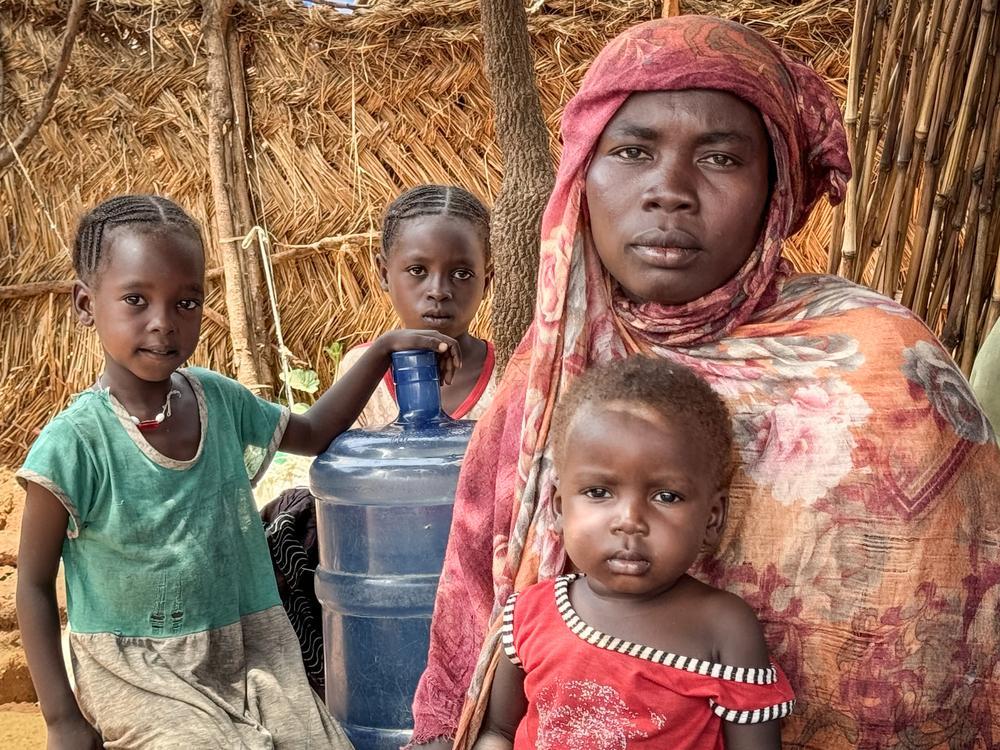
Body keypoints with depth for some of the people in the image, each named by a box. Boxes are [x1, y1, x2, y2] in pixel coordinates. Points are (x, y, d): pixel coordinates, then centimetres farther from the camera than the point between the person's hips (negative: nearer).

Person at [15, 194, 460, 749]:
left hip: (251, 651, 5)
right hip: (137, 673, -4)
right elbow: (34, 585, -7)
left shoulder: (218, 398, -3)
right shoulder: (75, 443, -16)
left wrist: (383, 349, 6)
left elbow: (312, 432, 16)